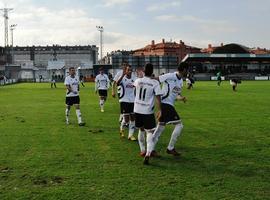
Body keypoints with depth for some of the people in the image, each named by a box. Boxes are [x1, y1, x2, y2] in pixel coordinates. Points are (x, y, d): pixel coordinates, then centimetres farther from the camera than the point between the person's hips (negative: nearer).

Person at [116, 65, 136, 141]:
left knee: (132, 118, 6)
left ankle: (131, 135, 15)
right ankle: (122, 128, 27)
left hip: (132, 100, 5)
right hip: (124, 100, -5)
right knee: (126, 119, -4)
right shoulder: (122, 78, -10)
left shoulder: (134, 78, 4)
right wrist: (123, 75, -39)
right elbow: (117, 83, -30)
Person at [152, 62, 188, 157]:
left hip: (170, 105, 9)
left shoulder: (181, 81, 14)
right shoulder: (170, 76, -14)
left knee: (160, 126, 11)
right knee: (179, 125, -6)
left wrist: (181, 98, -4)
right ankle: (170, 148, 4)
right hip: (165, 104, -9)